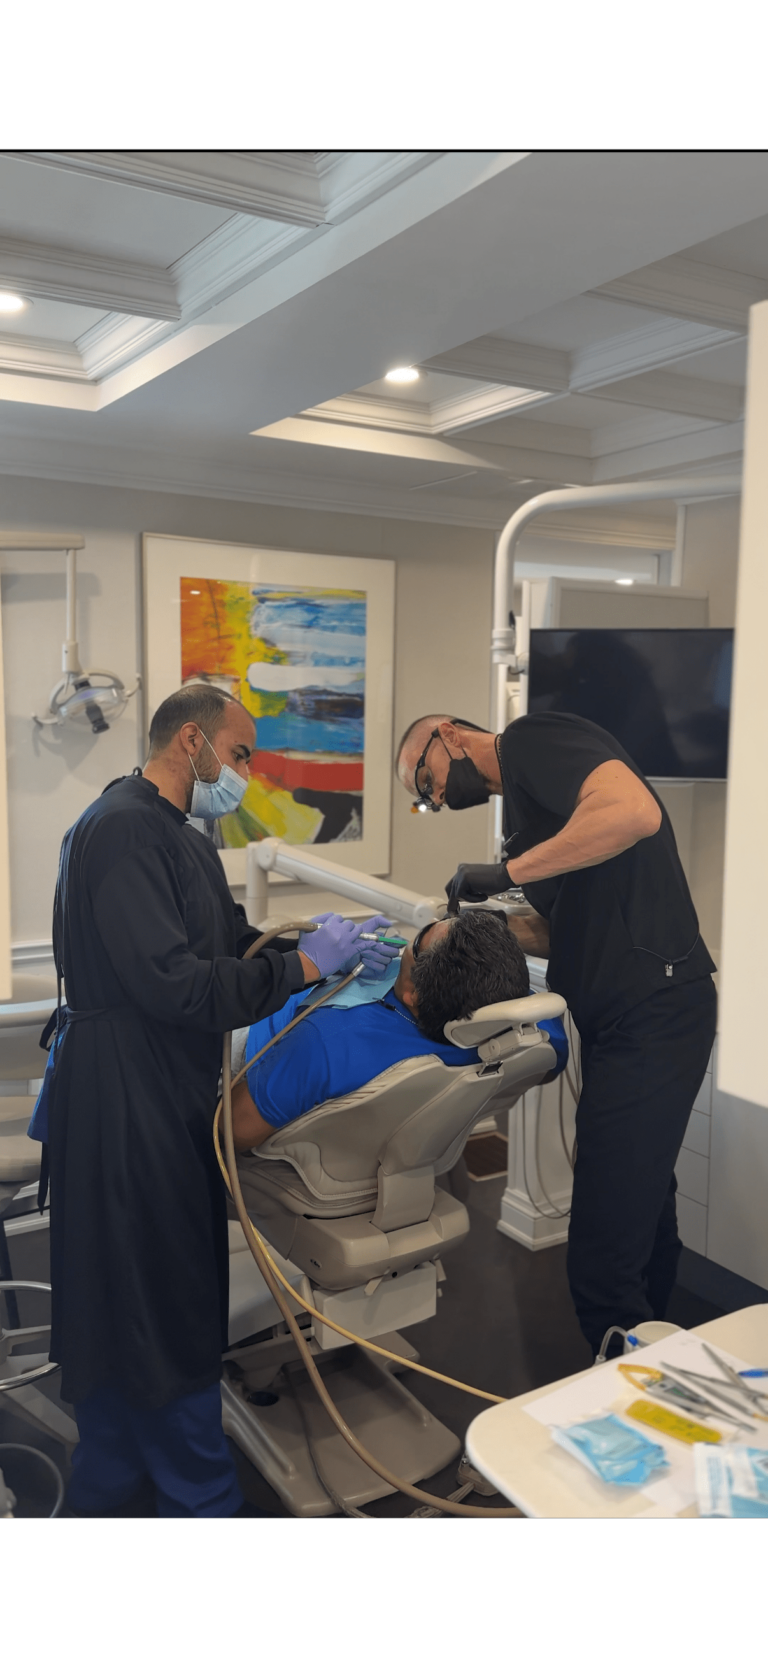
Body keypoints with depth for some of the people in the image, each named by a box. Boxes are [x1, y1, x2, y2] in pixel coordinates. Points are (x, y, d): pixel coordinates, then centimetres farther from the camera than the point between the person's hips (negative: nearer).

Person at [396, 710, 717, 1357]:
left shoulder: (532, 739, -8)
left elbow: (635, 811, -26)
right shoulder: (521, 806, 20)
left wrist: (508, 873, -19)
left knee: (604, 1253, -4)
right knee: (643, 1211, 22)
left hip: (653, 1008, -10)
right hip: (618, 1020, 10)